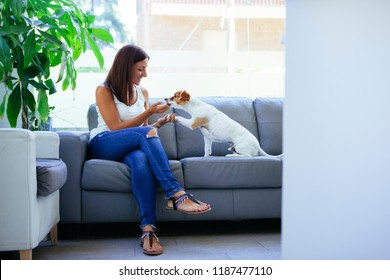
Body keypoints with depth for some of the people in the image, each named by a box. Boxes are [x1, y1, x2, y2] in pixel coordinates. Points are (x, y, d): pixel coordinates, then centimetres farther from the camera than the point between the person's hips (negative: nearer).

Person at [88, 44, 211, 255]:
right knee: (146, 133, -34)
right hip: (103, 146, -3)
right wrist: (149, 112, -12)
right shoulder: (104, 91, 1)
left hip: (131, 148, 4)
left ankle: (148, 229, -51)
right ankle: (175, 194, -44)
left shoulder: (142, 93, 18)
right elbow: (116, 128, -10)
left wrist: (160, 122, 0)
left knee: (142, 159, -37)